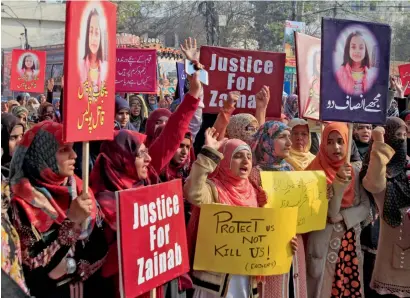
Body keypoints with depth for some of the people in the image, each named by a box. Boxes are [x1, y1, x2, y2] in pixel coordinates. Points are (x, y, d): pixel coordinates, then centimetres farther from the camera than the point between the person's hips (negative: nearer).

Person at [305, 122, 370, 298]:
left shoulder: (355, 173, 4)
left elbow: (365, 207, 2)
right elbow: (329, 213, -15)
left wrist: (343, 217, -14)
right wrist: (339, 182, -27)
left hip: (351, 242, 4)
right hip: (324, 243, -4)